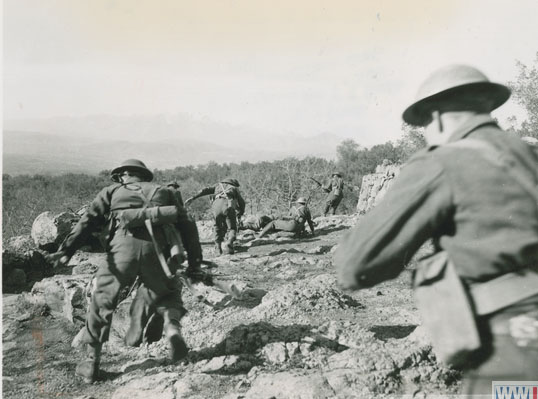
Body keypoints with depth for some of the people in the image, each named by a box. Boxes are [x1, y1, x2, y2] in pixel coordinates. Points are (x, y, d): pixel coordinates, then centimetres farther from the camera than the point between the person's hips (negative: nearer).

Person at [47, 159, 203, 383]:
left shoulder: (112, 191, 24)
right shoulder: (163, 192, 28)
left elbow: (89, 221, 9)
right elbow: (187, 225, 20)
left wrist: (67, 249, 1)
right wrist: (195, 259, 21)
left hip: (123, 246, -1)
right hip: (156, 248, 1)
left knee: (102, 301, 17)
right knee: (168, 294, 25)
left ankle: (92, 362, 21)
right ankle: (171, 325, -5)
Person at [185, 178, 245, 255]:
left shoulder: (219, 185, 35)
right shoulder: (235, 188, 31)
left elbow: (206, 190, 20)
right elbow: (242, 202, 23)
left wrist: (193, 198, 11)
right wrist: (240, 213, 40)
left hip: (216, 205, 2)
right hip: (228, 205, -2)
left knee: (218, 228, 20)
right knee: (232, 228, 7)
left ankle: (218, 248, 9)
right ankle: (228, 244, -19)